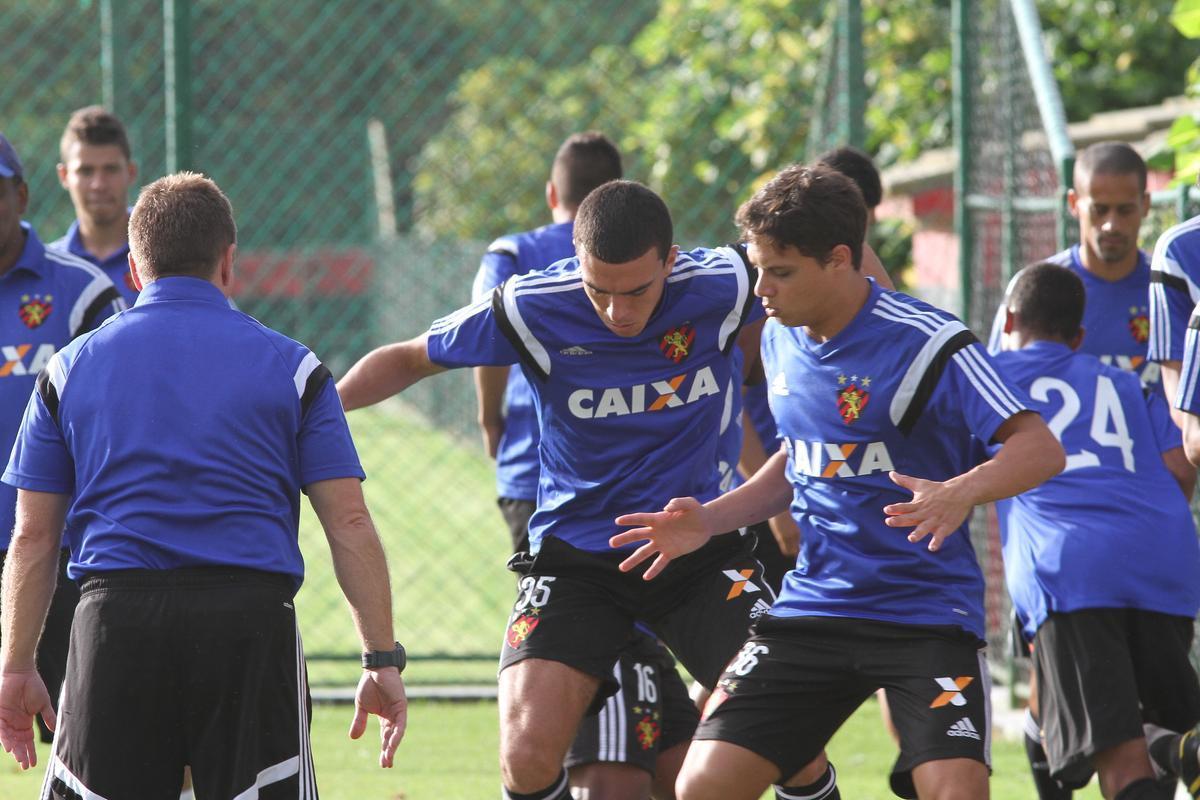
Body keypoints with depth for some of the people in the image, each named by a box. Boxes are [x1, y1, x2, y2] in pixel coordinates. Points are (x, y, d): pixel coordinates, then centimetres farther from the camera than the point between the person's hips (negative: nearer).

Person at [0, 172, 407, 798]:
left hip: (114, 622, 1)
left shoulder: (71, 369, 11)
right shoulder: (290, 366, 8)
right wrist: (382, 659, 4)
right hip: (251, 620, -1)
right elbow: (349, 524, 2)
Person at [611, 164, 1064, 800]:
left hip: (927, 612, -6)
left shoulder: (925, 343, -14)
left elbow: (1040, 447, -19)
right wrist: (709, 519, 10)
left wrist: (962, 492, -38)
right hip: (813, 604, 6)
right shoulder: (781, 340, 8)